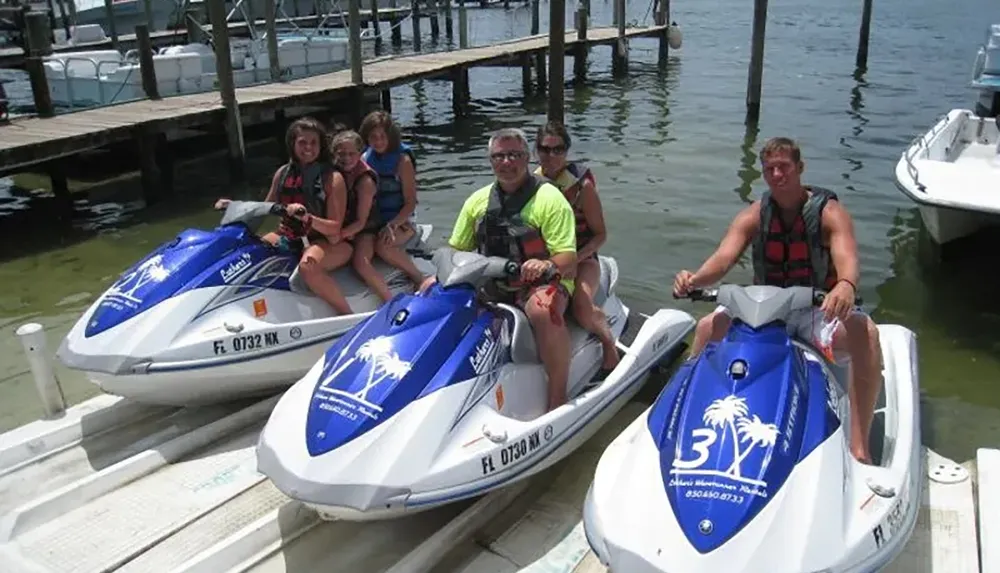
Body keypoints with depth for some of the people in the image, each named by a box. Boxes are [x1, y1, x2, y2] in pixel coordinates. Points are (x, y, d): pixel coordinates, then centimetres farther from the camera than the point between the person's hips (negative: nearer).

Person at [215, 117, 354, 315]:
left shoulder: (333, 178, -9)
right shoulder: (284, 172, 7)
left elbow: (335, 228, -15)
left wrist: (306, 217, -31)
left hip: (323, 241, -7)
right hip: (288, 237, 7)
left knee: (308, 265, -39)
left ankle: (349, 318, -26)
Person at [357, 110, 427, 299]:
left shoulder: (402, 160, -3)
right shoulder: (365, 159, 9)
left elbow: (410, 203, -6)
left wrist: (391, 225, -20)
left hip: (400, 222, -4)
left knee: (383, 246, -35)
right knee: (361, 259, -26)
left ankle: (420, 279, -13)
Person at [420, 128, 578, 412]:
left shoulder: (549, 198, -7)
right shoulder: (478, 200, 10)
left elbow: (567, 262, -14)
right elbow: (456, 249, 16)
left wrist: (546, 265, -37)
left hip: (541, 281, -5)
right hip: (491, 283, 6)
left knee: (543, 310, -39)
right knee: (430, 290, -9)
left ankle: (558, 401, -29)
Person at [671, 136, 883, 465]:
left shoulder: (829, 213, -6)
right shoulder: (753, 216, 3)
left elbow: (847, 258, -24)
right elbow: (723, 259, -11)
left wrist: (846, 286, -50)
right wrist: (694, 281, -35)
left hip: (819, 310, -2)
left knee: (865, 332, -33)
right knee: (707, 327, -21)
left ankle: (859, 445, -32)